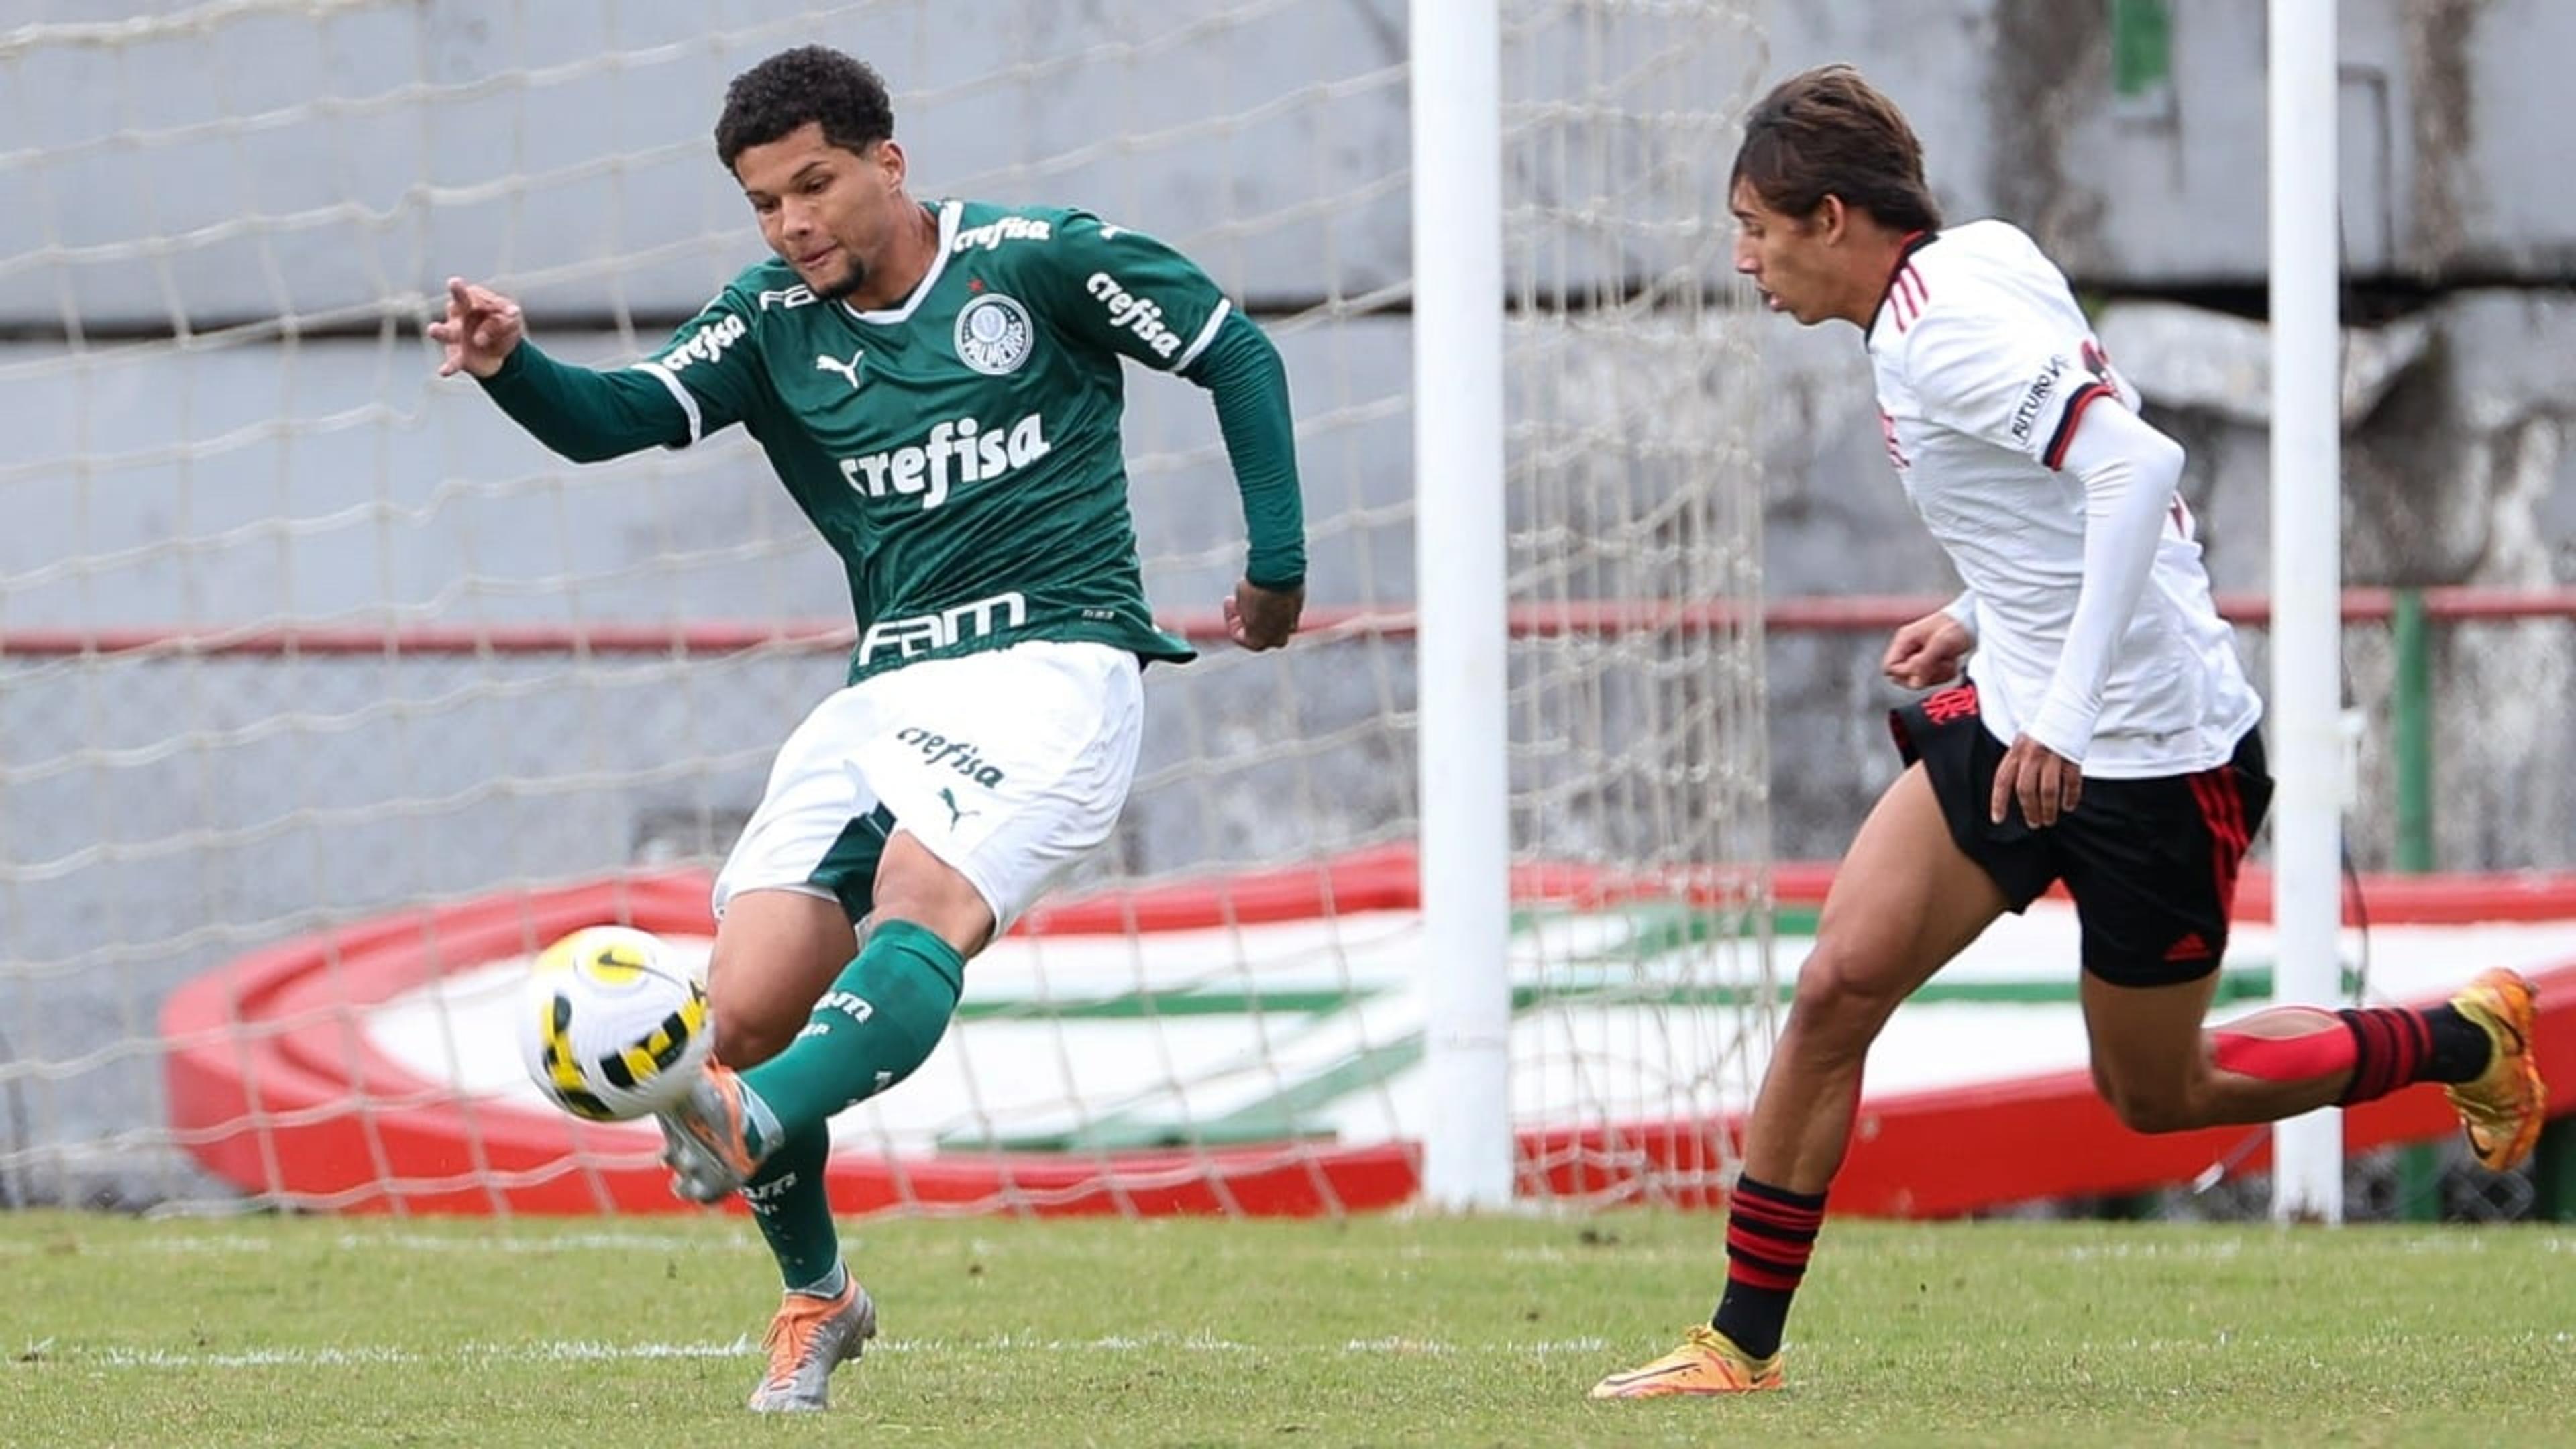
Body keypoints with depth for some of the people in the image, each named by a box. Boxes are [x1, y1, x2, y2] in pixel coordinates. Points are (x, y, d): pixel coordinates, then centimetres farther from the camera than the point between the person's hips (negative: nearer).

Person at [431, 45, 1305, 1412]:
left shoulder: (1039, 262, -1)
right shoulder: (772, 323, 9)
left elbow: (1234, 354, 7)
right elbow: (614, 417, -4)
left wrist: (1278, 564, 3)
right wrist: (510, 368, -26)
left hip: (1055, 660, -5)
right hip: (887, 687, 5)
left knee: (920, 892, -34)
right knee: (742, 1013, -7)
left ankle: (755, 1130, -60)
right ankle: (814, 1297, 16)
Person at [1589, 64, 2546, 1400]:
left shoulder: (1945, 331, -22)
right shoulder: (1972, 268, 7)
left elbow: (2137, 464, -34)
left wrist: (2069, 708, -36)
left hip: (2149, 751, -9)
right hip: (2020, 718, 9)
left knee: (2156, 1094, 8)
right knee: (1837, 987, -4)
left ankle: (2463, 1041, 29)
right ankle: (1742, 1342, -1)